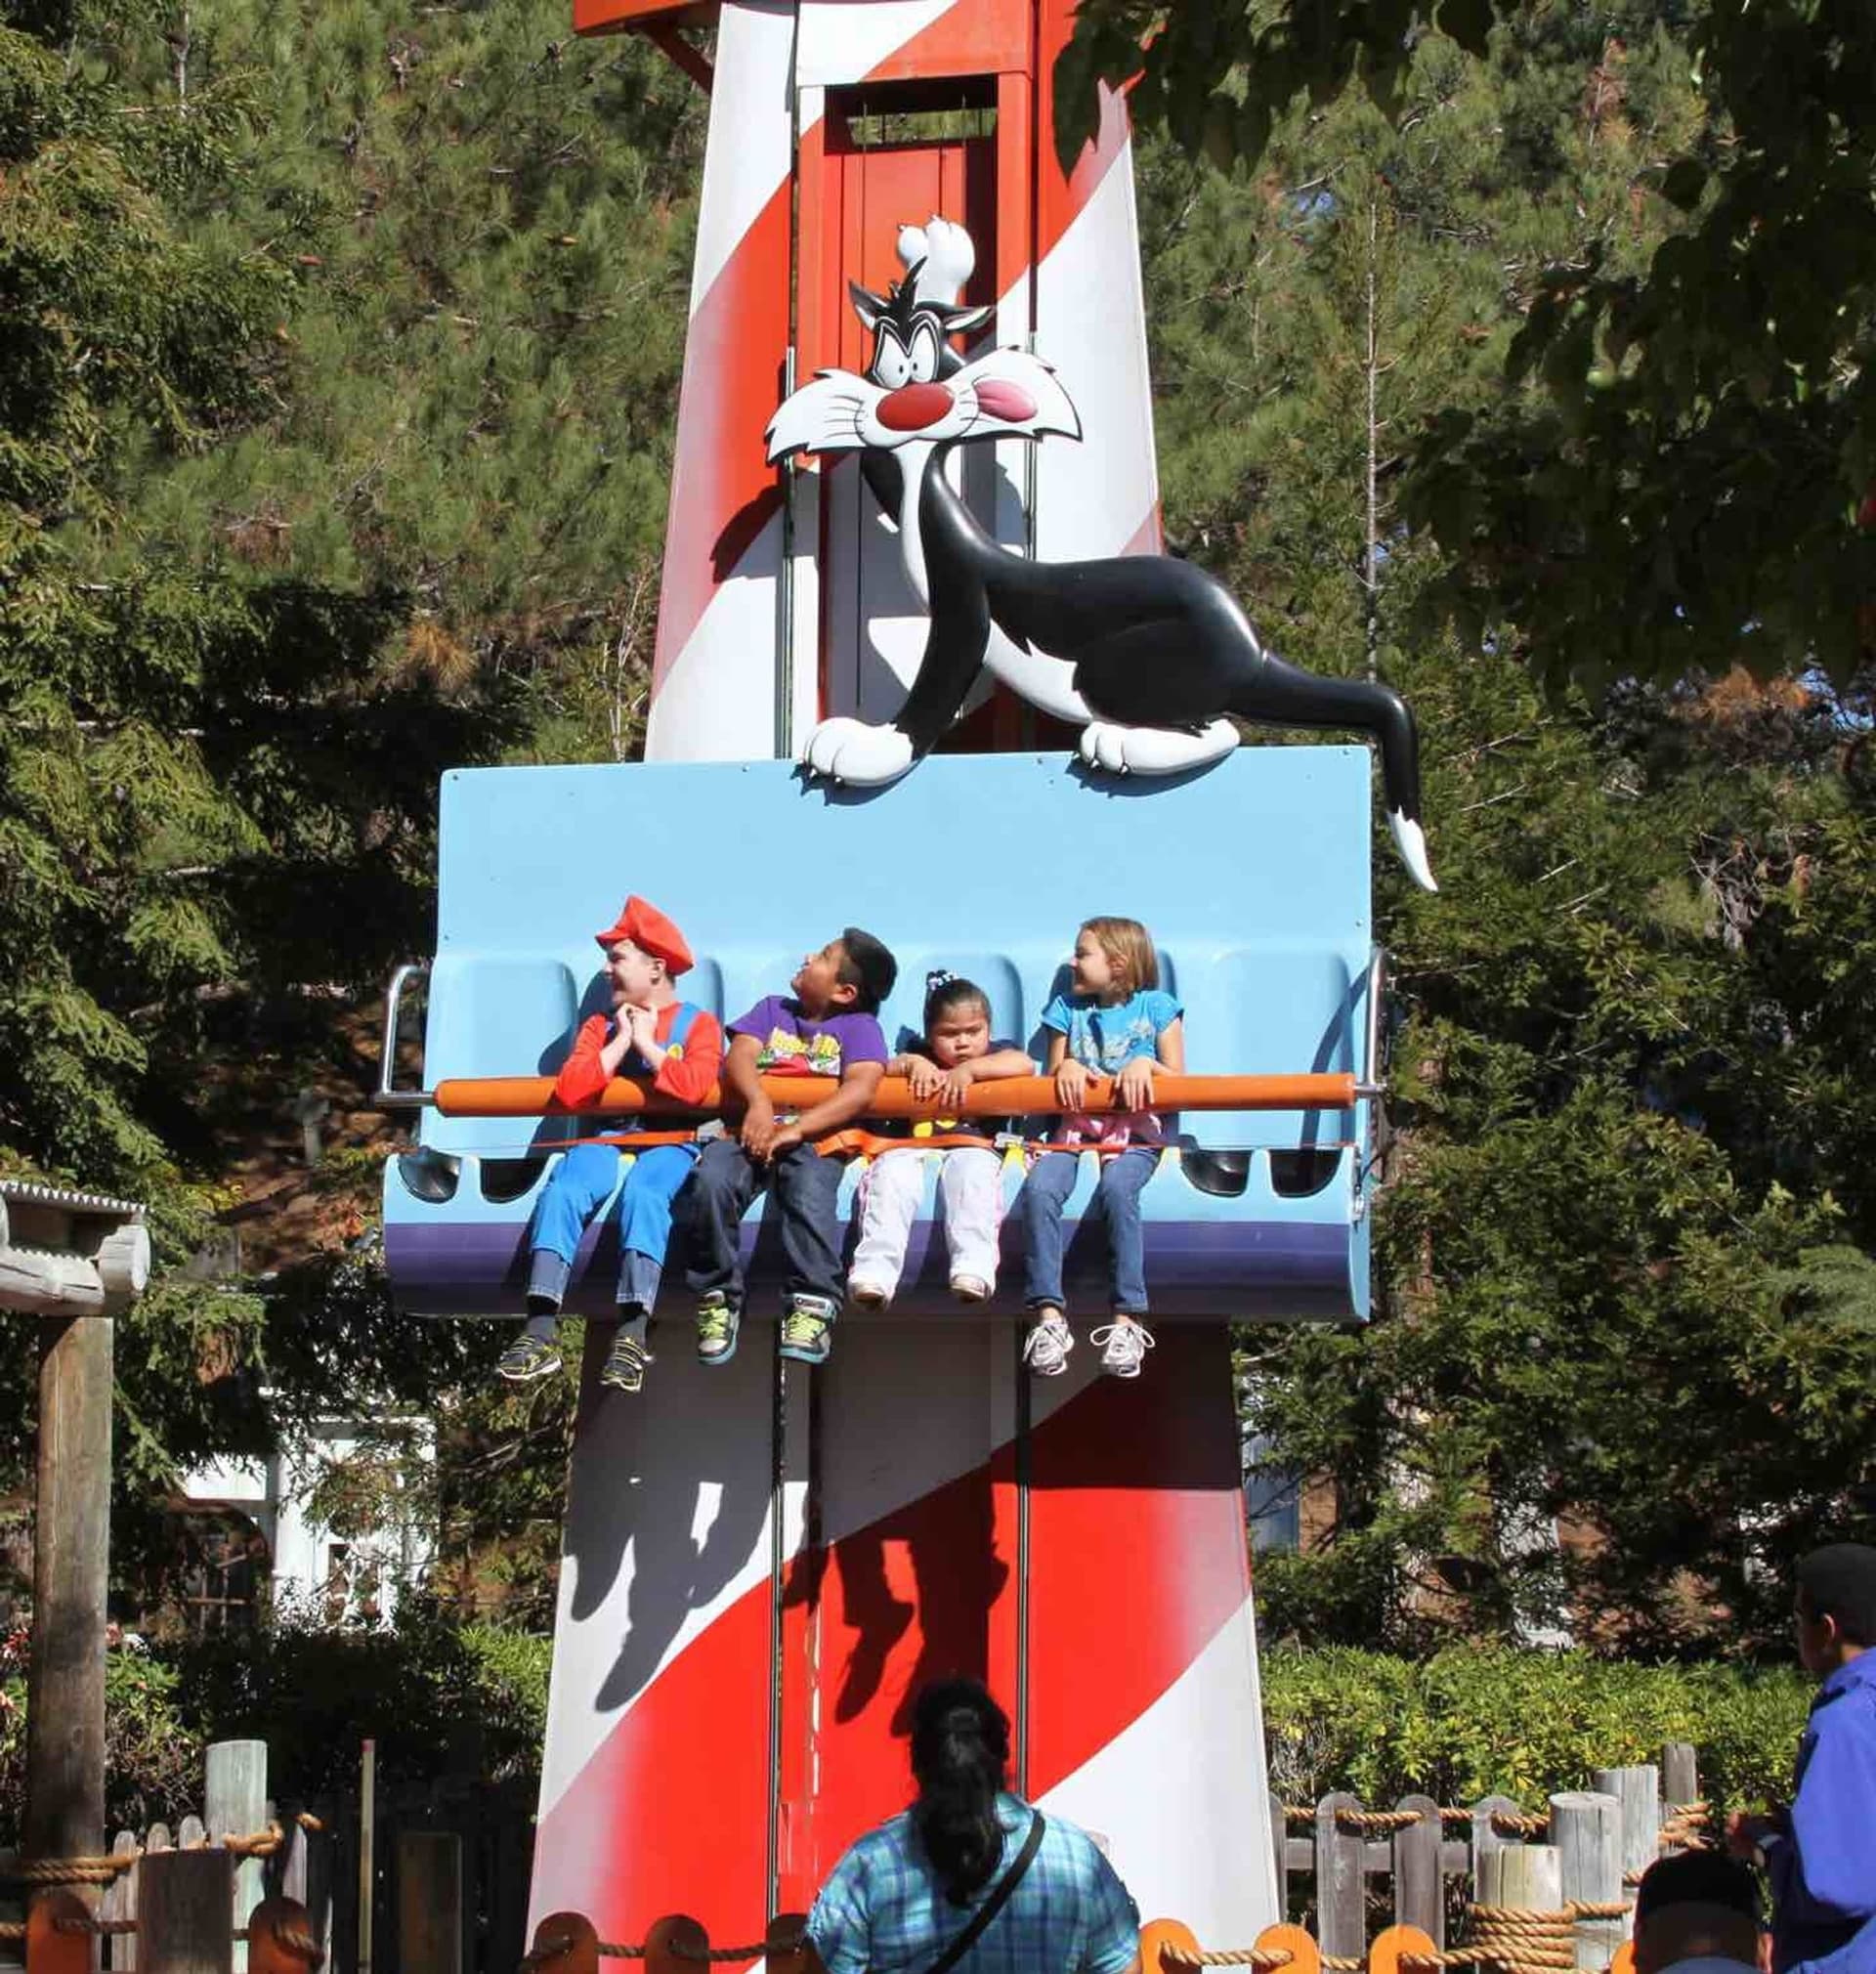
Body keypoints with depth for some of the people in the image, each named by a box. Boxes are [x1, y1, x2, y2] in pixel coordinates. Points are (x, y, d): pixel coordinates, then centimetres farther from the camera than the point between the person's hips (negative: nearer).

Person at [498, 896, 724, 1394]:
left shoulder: (698, 1023, 10)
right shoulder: (600, 1025, 21)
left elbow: (694, 1086, -12)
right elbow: (569, 1090, 4)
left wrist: (646, 1043, 0)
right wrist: (619, 1043, 2)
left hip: (670, 1139, -3)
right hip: (608, 1136, 3)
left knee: (643, 1190, -38)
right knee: (563, 1190, -30)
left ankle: (633, 1334, -48)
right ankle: (539, 1333, -41)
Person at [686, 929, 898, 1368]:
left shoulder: (859, 1026, 13)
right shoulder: (773, 1009, 27)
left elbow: (861, 1088, -6)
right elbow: (740, 1055, 8)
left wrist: (795, 1129, -19)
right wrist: (757, 1102, -16)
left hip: (815, 1136, -3)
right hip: (754, 1128, 3)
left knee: (810, 1190, -37)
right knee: (712, 1179, -30)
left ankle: (813, 1305, -37)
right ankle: (718, 1297, -22)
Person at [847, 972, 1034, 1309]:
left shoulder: (995, 1055, 20)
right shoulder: (920, 1056, 27)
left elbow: (1024, 1065, -3)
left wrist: (970, 1069, -10)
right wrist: (910, 1064, -2)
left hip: (972, 1145, -2)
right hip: (910, 1146, 2)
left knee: (972, 1168, -36)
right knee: (891, 1171, -30)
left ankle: (973, 1267, -49)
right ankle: (875, 1269, -43)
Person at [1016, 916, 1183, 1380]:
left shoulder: (1155, 1007, 11)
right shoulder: (1068, 1009, 21)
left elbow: (1177, 1079, 8)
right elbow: (1050, 1079, 20)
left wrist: (1145, 1065, -10)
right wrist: (1065, 1068, -2)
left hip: (1135, 1132, -3)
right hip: (1075, 1127, 3)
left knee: (1117, 1188, -37)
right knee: (1039, 1189, -30)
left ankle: (1127, 1320, -36)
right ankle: (1048, 1315, -33)